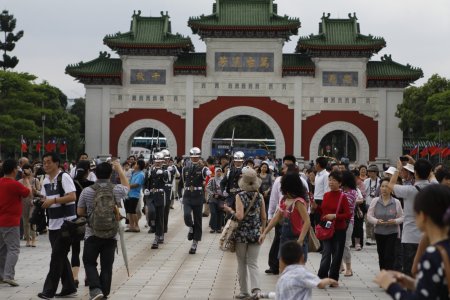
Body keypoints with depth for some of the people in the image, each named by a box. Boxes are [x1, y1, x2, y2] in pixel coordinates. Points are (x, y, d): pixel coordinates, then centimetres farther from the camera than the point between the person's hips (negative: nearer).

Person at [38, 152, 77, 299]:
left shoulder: (64, 177, -12)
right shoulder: (46, 181, 12)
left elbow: (72, 196, -22)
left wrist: (53, 200, -24)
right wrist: (42, 202, -1)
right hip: (53, 224, 8)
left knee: (57, 256, -7)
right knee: (61, 257, 12)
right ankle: (69, 288, 20)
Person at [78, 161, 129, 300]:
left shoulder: (87, 191, -7)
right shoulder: (117, 190, -4)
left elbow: (80, 212, 4)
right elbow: (127, 186, 20)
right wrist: (119, 169, 27)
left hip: (92, 234, -1)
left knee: (89, 262, 10)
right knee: (107, 266, 8)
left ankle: (95, 289, -8)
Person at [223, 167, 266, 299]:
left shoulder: (240, 196, -11)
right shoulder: (260, 196, 1)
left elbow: (240, 216, -20)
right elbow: (263, 217, 5)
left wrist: (230, 210, -4)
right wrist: (262, 230, 19)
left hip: (242, 233, -3)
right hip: (256, 234, 3)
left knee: (242, 263, 11)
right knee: (253, 263, 7)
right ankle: (256, 288, -12)